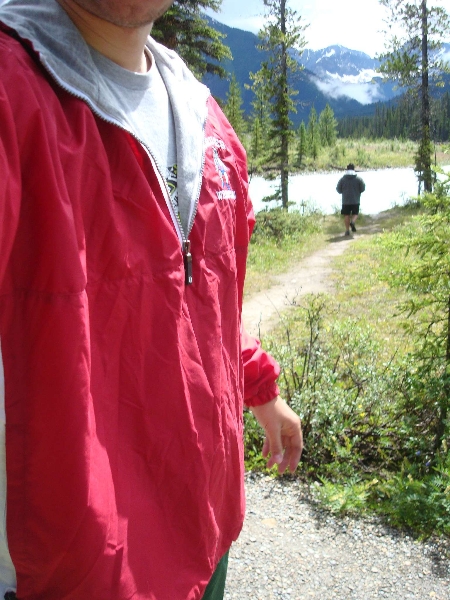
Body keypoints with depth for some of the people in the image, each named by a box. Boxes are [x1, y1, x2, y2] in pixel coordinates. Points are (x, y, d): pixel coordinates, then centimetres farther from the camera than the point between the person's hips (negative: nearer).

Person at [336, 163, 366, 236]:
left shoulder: (342, 179, -1)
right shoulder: (358, 178, -1)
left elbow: (338, 189, 2)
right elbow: (363, 188, 0)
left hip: (345, 200, 0)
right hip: (356, 200, 0)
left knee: (346, 215, 7)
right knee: (355, 214, 12)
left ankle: (347, 230, 3)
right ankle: (353, 222, -18)